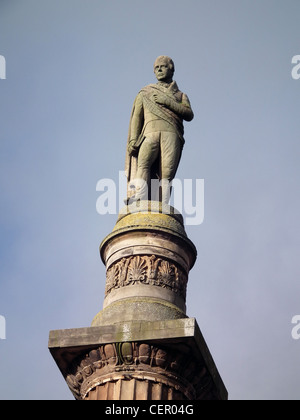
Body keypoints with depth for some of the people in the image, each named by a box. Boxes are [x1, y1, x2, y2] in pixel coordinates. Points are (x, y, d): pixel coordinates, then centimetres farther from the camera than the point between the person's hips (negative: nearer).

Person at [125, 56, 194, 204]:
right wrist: (133, 139, 1)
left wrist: (167, 102, -2)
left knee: (167, 172, -19)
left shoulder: (181, 96, 28)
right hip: (150, 133, 0)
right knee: (143, 164, -27)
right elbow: (136, 117, 18)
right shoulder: (145, 93, 29)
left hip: (171, 134, 0)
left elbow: (189, 115, 9)